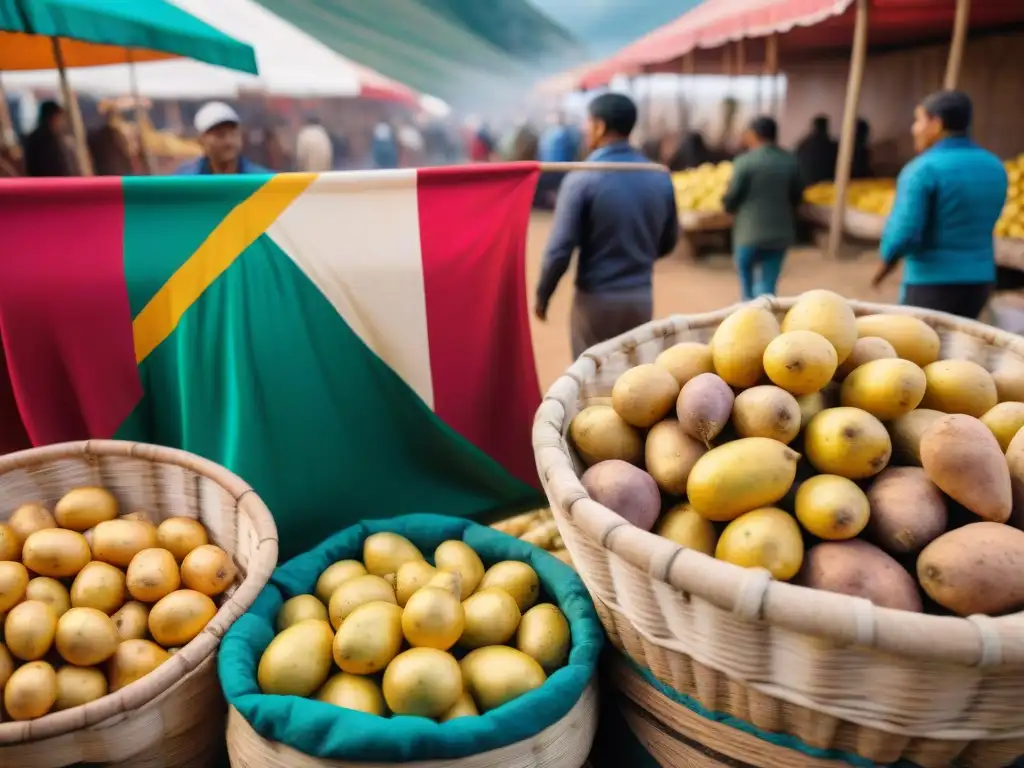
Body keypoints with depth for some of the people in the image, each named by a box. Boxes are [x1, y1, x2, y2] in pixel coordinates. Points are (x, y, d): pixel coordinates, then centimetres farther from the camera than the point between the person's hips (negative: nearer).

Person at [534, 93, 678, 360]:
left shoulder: (582, 179, -13)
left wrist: (542, 295, -1)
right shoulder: (661, 178, 2)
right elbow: (668, 242, 11)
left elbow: (560, 247, -14)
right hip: (642, 296, 5)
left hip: (597, 298, -4)